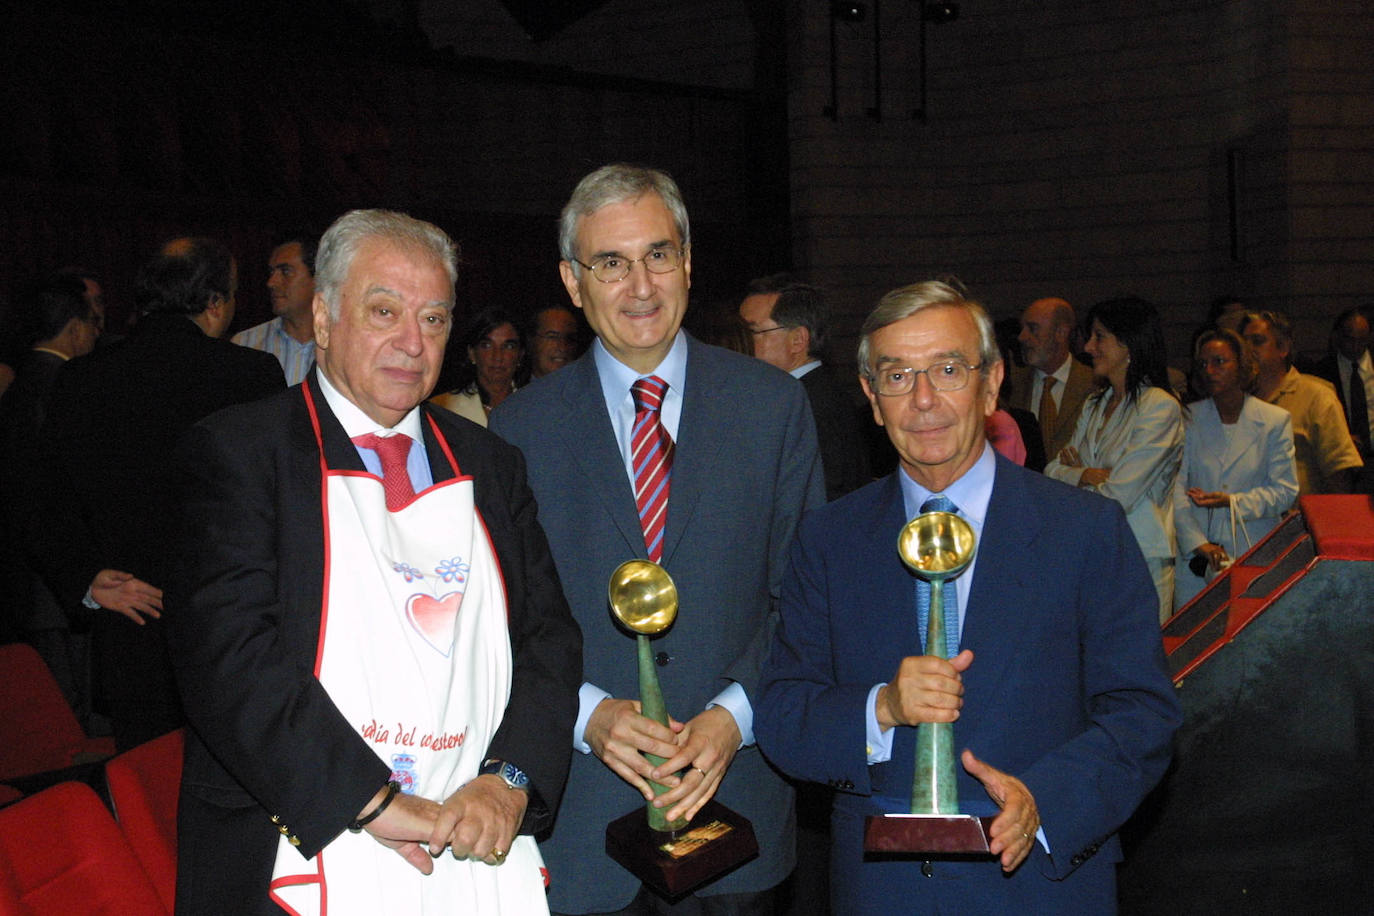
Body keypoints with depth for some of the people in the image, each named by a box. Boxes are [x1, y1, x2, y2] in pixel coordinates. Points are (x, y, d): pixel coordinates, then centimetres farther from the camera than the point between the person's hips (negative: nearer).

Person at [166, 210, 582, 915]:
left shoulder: (491, 466, 11)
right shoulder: (234, 452, -4)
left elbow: (548, 636, 6)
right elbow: (229, 650, -15)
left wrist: (508, 778, -11)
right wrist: (372, 800, -20)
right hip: (310, 859, -4)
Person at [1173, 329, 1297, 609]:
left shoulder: (1276, 420, 4)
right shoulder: (1188, 418, 6)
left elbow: (1285, 492, 1)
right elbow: (1175, 485, 0)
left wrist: (1232, 502, -13)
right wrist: (1197, 542, -11)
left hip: (1253, 556, -1)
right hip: (1194, 557, 1)